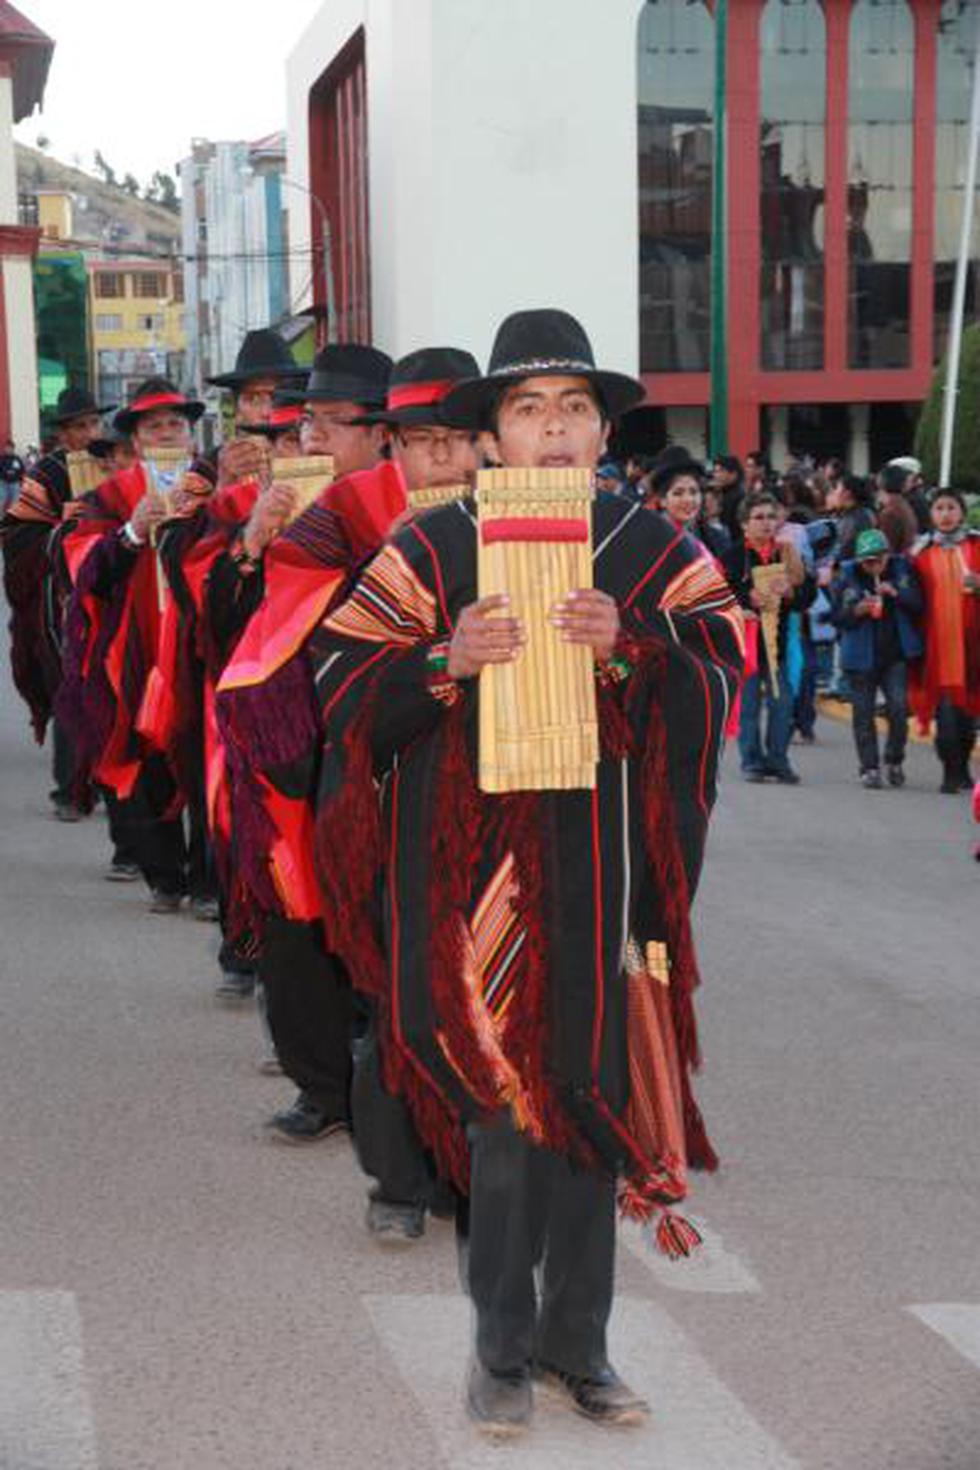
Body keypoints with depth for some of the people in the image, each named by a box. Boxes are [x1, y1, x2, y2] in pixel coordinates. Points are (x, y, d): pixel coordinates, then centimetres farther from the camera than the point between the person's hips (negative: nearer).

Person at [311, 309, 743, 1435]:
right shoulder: (432, 551, 0)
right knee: (501, 1102, 3)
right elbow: (340, 681, -3)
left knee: (589, 1097, 10)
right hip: (475, 868, -2)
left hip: (602, 874, 2)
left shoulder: (653, 552, 4)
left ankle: (575, 1340, 25)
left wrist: (624, 652, -18)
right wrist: (444, 661, -19)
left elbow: (718, 690, -2)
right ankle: (504, 1344, 20)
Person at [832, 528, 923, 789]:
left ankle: (894, 761, 13)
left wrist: (896, 594, -17)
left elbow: (918, 604, -1)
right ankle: (869, 768, 14)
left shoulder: (902, 569, 0)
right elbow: (837, 617, -3)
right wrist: (857, 610, -21)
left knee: (898, 707, -8)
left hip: (896, 653, 0)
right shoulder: (848, 576, -4)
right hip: (862, 656, 0)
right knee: (863, 713, 4)